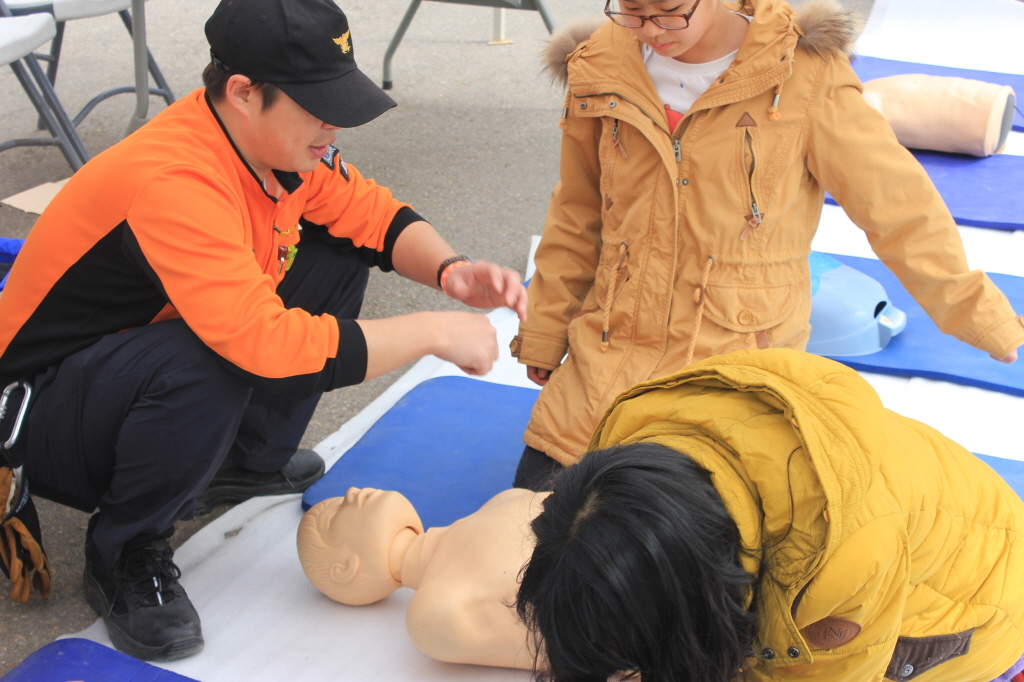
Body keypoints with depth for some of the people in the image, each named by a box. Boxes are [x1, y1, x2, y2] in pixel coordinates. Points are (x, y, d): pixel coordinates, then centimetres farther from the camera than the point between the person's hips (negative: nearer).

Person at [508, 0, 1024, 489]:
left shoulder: (799, 74, -12)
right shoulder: (601, 68, -1)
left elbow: (895, 205, -4)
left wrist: (976, 312, 1)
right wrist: (544, 332, 17)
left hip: (740, 355, -3)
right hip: (612, 345, 4)